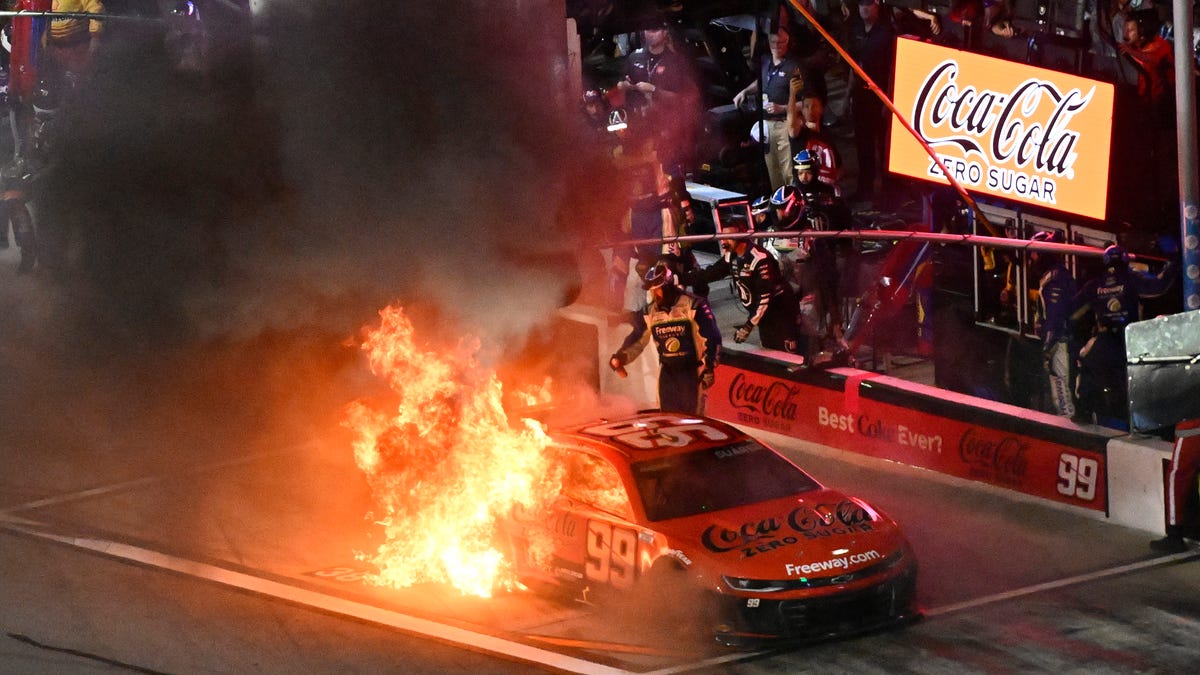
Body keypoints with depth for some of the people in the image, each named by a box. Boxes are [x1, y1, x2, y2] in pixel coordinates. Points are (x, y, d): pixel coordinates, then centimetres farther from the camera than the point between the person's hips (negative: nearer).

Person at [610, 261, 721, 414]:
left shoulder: (693, 305, -13)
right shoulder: (650, 311, 4)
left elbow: (712, 338, -12)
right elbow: (637, 339, 14)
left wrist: (709, 367, -17)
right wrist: (620, 357, -2)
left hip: (692, 370, -5)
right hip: (667, 371, 5)